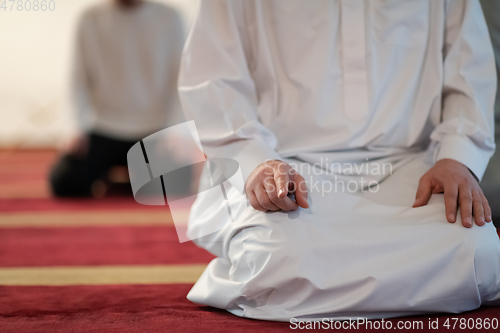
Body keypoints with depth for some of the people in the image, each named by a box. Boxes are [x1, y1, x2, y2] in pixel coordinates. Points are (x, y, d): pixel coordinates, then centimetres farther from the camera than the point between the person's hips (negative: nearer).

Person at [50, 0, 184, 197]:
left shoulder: (169, 18, 3)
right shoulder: (91, 19, 2)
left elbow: (179, 79, 1)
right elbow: (79, 78, 2)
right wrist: (83, 129, -11)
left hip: (154, 129, 0)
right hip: (105, 128, 0)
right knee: (64, 182, -21)